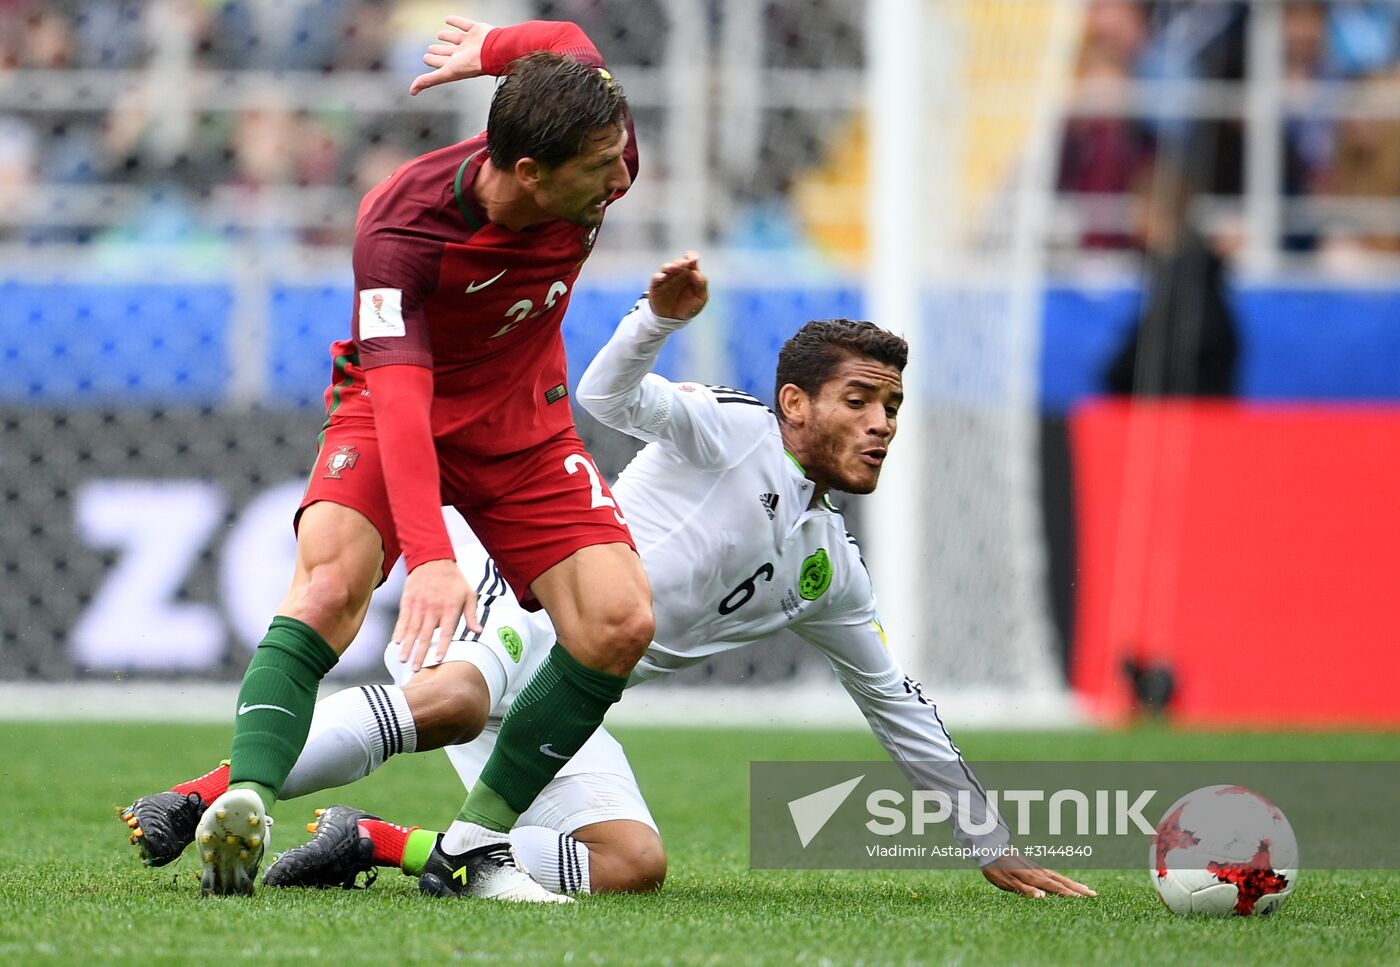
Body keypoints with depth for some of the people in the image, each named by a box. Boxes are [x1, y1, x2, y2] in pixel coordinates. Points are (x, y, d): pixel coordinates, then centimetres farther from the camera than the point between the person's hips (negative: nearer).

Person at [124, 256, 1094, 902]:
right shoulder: (729, 431, 2)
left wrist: (995, 847, 28)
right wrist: (661, 318, -35)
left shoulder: (832, 573, 20)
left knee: (636, 866, -20)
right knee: (449, 702, -41)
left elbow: (901, 709, 28)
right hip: (524, 612, -7)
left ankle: (382, 845, -12)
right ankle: (207, 795, -35)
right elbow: (609, 394, -13)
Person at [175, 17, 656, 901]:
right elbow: (400, 397, -42)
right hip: (396, 420, -4)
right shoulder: (397, 229, -33)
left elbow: (570, 43, 3)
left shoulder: (600, 169, -20)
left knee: (620, 624, -14)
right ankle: (245, 803, -42)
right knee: (331, 584, -32)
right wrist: (430, 558, -53)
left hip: (525, 428, 4)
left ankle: (478, 842, -5)